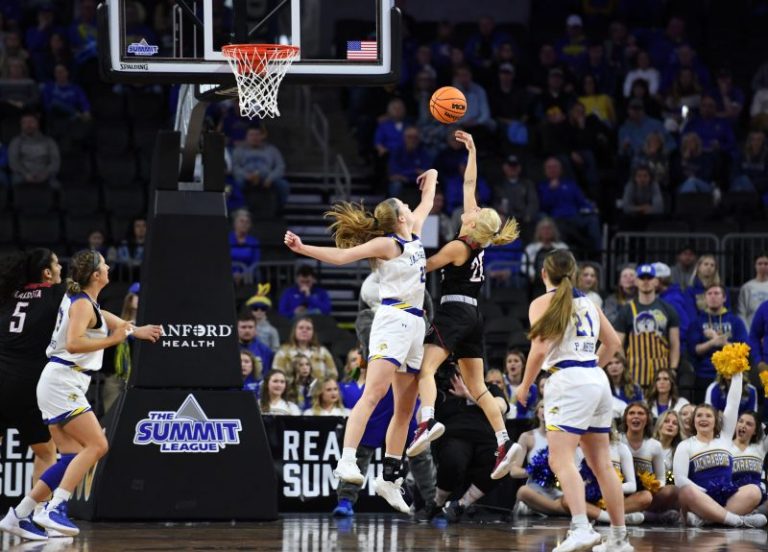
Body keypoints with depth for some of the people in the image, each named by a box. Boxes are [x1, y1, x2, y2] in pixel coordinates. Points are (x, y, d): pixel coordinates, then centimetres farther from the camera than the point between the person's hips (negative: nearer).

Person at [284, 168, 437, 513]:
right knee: (374, 393, -23)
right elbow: (341, 256, -15)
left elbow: (426, 204, 37)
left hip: (415, 325, 8)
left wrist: (430, 180, 47)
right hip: (393, 320, -8)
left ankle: (389, 478, 11)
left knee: (405, 408, 7)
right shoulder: (386, 243, -5)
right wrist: (303, 249, -27)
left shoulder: (414, 235, 16)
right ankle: (347, 460, -35)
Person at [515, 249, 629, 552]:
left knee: (560, 459, -14)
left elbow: (540, 349, -12)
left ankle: (581, 527, -32)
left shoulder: (543, 303, -2)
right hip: (598, 380, 7)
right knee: (601, 463, 12)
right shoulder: (587, 302, 17)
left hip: (569, 381, -7)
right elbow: (613, 342, 24)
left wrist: (524, 386, 0)